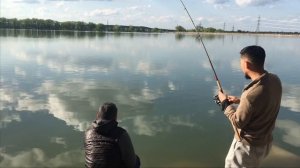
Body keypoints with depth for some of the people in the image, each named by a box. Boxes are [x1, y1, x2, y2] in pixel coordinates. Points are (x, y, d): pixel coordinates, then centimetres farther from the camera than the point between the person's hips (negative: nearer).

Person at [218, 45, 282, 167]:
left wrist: (225, 103, -7)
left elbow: (238, 122, -20)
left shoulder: (251, 94, -35)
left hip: (248, 145, -7)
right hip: (265, 140, 7)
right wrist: (240, 101, 7)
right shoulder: (275, 80, -10)